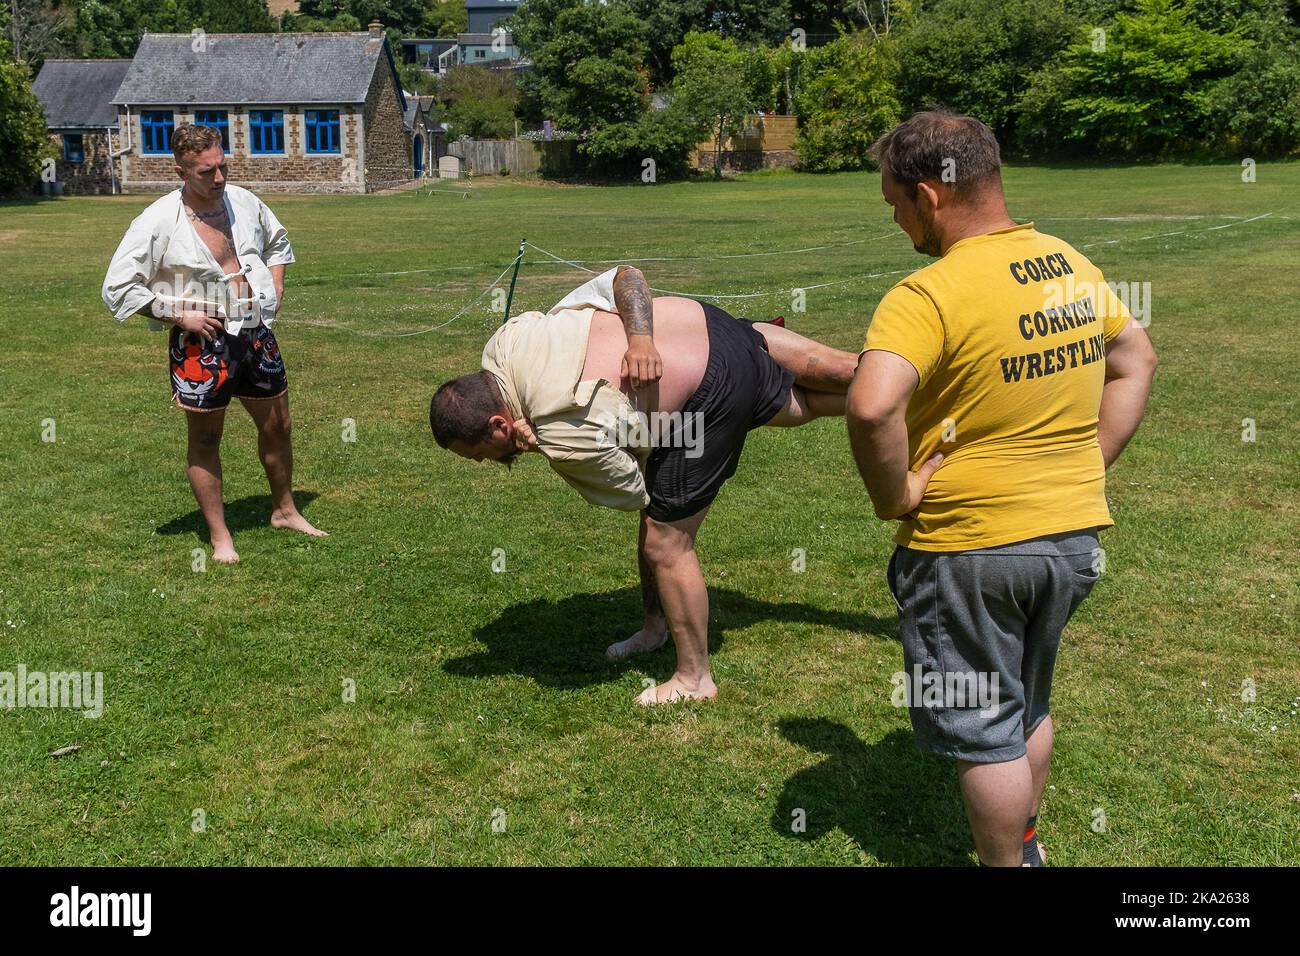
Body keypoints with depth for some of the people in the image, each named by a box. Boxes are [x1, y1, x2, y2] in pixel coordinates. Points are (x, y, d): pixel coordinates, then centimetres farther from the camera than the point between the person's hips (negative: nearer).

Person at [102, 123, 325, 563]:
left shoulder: (243, 201, 1)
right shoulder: (158, 222, -15)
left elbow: (277, 241, 23)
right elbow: (117, 289, -13)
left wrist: (274, 286, 8)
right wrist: (179, 315, -16)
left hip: (256, 333, 5)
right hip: (201, 343, -5)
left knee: (277, 425, 16)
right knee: (205, 440, 7)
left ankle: (284, 510, 37)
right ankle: (220, 537, 19)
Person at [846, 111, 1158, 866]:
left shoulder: (929, 296, -21)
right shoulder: (1074, 267, 5)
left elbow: (872, 408, -36)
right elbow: (1136, 362, 17)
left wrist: (893, 496, -19)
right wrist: (1086, 465, 14)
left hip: (971, 548, -8)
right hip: (1075, 534, 8)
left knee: (985, 733, 10)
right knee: (1029, 709, 26)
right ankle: (1026, 846, 43)